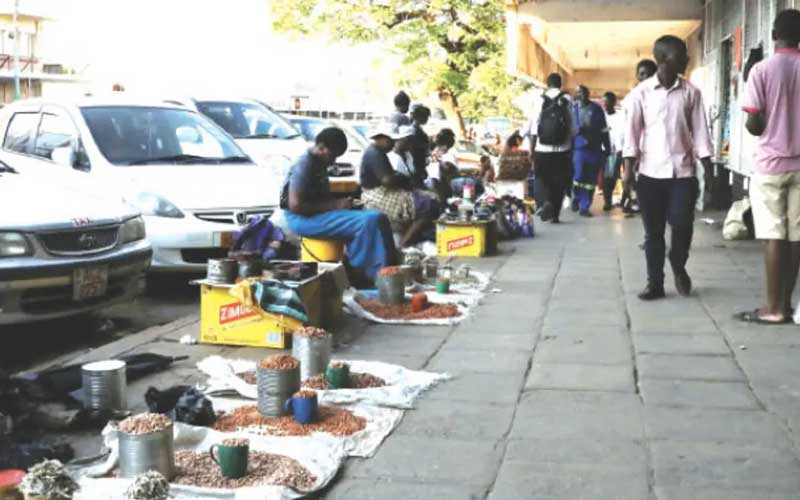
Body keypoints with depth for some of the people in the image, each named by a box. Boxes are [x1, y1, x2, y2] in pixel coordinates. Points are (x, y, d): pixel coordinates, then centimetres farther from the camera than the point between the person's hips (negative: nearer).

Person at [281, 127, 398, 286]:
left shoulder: (319, 164, 15)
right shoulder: (304, 165, -16)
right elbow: (295, 205, -23)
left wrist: (339, 201, 3)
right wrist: (335, 205, -19)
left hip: (319, 213, 10)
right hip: (303, 218, -10)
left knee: (377, 218, -4)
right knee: (367, 222, -26)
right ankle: (358, 271, -13)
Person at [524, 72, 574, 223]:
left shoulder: (540, 101, -1)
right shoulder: (567, 101, -1)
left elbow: (533, 130, -4)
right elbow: (572, 127, -5)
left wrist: (532, 151, 2)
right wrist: (571, 148, 3)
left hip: (542, 150, 0)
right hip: (563, 149, 0)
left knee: (544, 180, 14)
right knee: (560, 183, 10)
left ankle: (547, 201, -10)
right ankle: (555, 214, 10)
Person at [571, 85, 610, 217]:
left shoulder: (596, 109, 5)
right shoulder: (573, 109, 5)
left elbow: (603, 130, 6)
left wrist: (606, 148, 3)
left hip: (594, 148, 1)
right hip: (579, 147, -1)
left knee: (590, 180, 2)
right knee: (579, 177, -6)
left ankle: (584, 207, 8)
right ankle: (577, 199, 21)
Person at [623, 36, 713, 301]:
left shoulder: (691, 93, 5)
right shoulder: (641, 92, 0)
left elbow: (700, 131, 5)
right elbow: (632, 132, 0)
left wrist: (708, 169, -1)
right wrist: (628, 169, -7)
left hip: (683, 172, 1)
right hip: (651, 173, -1)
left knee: (682, 224, -8)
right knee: (653, 231, 4)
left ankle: (678, 266, 22)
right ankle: (655, 283, 14)